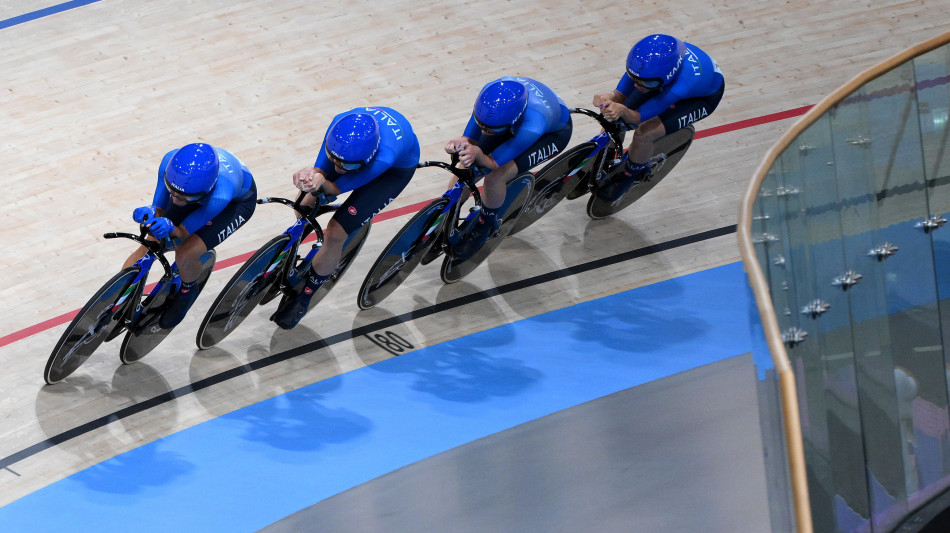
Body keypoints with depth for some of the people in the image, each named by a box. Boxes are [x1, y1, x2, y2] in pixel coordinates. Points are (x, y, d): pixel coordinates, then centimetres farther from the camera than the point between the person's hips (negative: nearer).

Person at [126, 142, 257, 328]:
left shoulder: (219, 196, -46)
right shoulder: (170, 162, -36)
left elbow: (183, 233, -31)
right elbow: (159, 209, -19)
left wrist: (170, 228, -53)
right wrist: (149, 213, -42)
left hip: (238, 200, -4)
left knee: (184, 256, -21)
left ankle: (188, 290, 13)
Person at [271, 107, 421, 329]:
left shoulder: (385, 157, -47)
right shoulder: (340, 123, -36)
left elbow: (335, 189, -33)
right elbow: (322, 168, -23)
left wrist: (321, 183, -56)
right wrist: (311, 174, -46)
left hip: (397, 167, -5)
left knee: (335, 235, -16)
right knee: (305, 205, -3)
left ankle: (303, 297, 9)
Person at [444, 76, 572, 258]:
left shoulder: (533, 125, -47)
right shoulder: (490, 93, -35)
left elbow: (494, 163, -36)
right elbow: (471, 137, -22)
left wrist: (478, 155, -57)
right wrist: (462, 143, -45)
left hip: (554, 132, -5)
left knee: (494, 178, -24)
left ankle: (485, 225, 8)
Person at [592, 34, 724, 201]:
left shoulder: (679, 86, -47)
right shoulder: (644, 60, -35)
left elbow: (638, 117, -38)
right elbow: (621, 94, -24)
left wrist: (622, 111, -60)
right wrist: (611, 97, -47)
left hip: (705, 96, -5)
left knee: (644, 134, -23)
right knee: (614, 119, -5)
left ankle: (628, 176, 9)